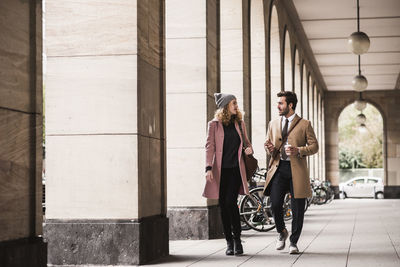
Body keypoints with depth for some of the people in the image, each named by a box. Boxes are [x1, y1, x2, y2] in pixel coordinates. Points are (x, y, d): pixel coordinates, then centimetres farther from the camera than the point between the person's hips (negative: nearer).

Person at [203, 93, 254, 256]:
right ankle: (229, 242, 13)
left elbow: (245, 142, 22)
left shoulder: (239, 123, 11)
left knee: (231, 202, -13)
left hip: (235, 169, 1)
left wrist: (249, 149, -1)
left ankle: (237, 239, 1)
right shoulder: (214, 124, 1)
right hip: (221, 170, -1)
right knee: (223, 205, 3)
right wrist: (208, 167, -12)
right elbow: (210, 146, -2)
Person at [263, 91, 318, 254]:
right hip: (278, 168, 3)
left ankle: (293, 242, 13)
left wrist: (299, 151, -16)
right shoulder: (273, 124, 16)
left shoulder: (304, 124, 4)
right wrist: (269, 148, -2)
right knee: (275, 205, -8)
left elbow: (314, 146, 2)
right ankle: (281, 232, 20)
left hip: (297, 169, -3)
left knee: (297, 209, 0)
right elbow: (269, 145, 22)